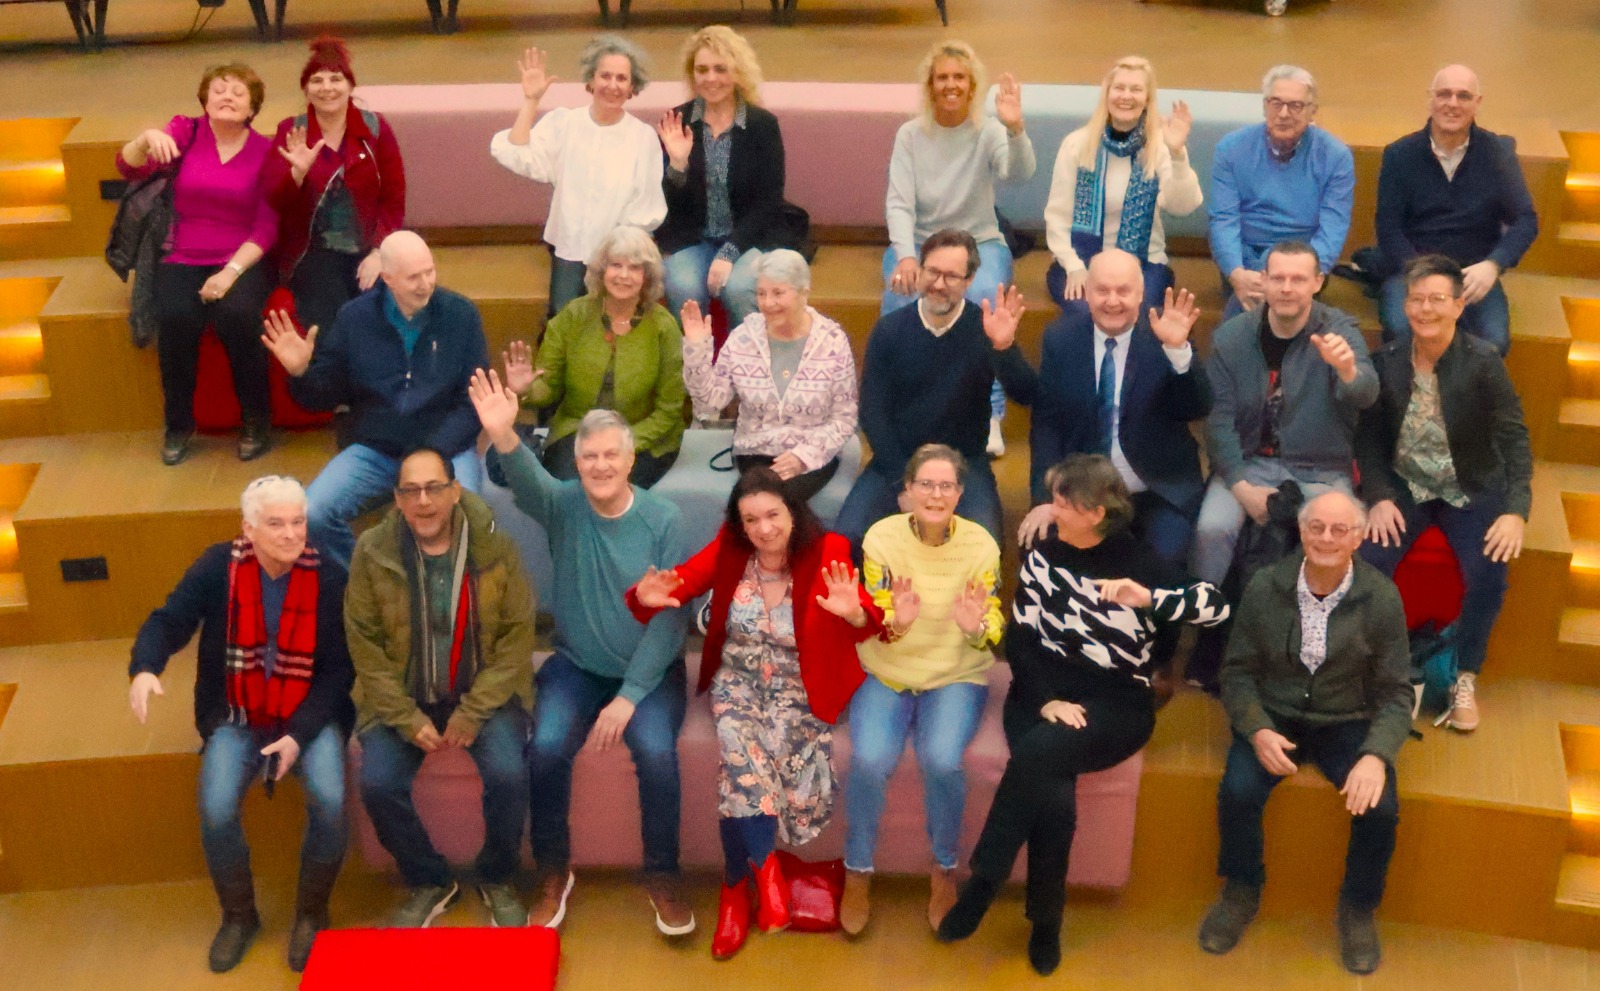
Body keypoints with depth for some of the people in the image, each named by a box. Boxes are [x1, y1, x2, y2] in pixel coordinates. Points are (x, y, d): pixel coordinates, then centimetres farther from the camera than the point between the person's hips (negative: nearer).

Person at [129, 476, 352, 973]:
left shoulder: (328, 579, -11)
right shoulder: (217, 567, -11)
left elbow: (338, 669, -8)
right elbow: (169, 620, -8)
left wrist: (299, 733, -18)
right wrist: (145, 668, -31)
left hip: (309, 715, -1)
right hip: (235, 717, 1)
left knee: (330, 800, -26)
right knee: (216, 810, -23)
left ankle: (312, 913, 1)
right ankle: (239, 916, 7)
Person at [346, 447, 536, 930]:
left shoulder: (495, 548, -10)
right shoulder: (371, 552, -9)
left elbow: (517, 637, -8)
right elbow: (365, 644, -6)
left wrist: (473, 712, -16)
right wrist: (407, 718, -14)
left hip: (483, 692, -1)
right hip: (403, 696, 1)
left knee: (507, 774, -26)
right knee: (378, 784, -22)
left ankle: (498, 880, 3)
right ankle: (428, 883, 6)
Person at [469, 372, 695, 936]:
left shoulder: (664, 521, -10)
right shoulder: (563, 506, -6)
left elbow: (668, 619, -12)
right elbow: (526, 481, -31)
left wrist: (629, 697, -20)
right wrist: (503, 436, -54)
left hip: (650, 670, -1)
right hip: (577, 666, 2)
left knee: (656, 751, -27)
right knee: (546, 746, -24)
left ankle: (662, 875, -4)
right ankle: (553, 871, -1)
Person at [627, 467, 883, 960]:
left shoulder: (826, 553, -14)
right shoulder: (728, 549, -5)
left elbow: (869, 620, -26)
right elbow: (681, 580, -12)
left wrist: (853, 612, -51)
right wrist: (647, 597, -37)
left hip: (797, 687, -2)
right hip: (737, 680, 2)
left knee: (741, 768, -24)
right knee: (742, 749, -29)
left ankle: (736, 884, -3)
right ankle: (764, 866, -12)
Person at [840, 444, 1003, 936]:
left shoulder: (980, 544, -9)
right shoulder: (881, 537, -9)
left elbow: (994, 631, -7)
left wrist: (976, 628, -31)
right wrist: (895, 623, -31)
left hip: (956, 675, 0)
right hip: (885, 672, 0)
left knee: (942, 761, -29)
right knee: (869, 760, -26)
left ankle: (944, 869, -1)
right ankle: (858, 871, -2)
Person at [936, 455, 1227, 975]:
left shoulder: (1138, 559, -1)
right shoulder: (1041, 555, 7)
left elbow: (1216, 606, -10)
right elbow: (1019, 638, 3)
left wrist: (1149, 598, -25)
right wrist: (1045, 699, -13)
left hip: (1116, 704, -2)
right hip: (1042, 694, 2)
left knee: (1037, 752, -33)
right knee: (1053, 797, -30)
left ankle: (982, 882, -19)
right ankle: (1044, 923, -14)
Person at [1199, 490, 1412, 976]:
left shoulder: (1382, 599, -9)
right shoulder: (1264, 588, -7)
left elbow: (1395, 692, -5)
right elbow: (1238, 671, -1)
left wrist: (1376, 755, -23)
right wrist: (1257, 730, -19)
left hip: (1348, 722, 0)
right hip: (1274, 717, 0)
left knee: (1380, 807, -25)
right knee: (1237, 792, -26)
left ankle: (1358, 908, 5)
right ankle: (1241, 893, 4)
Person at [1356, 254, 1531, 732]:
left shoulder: (1483, 364, -10)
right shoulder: (1386, 362, -4)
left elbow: (1515, 440, -10)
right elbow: (1368, 437, 0)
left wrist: (1515, 511, -21)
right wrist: (1379, 498, -15)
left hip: (1472, 491, -1)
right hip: (1404, 485, 2)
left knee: (1487, 572, -25)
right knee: (1369, 559, -24)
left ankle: (1465, 678, -4)